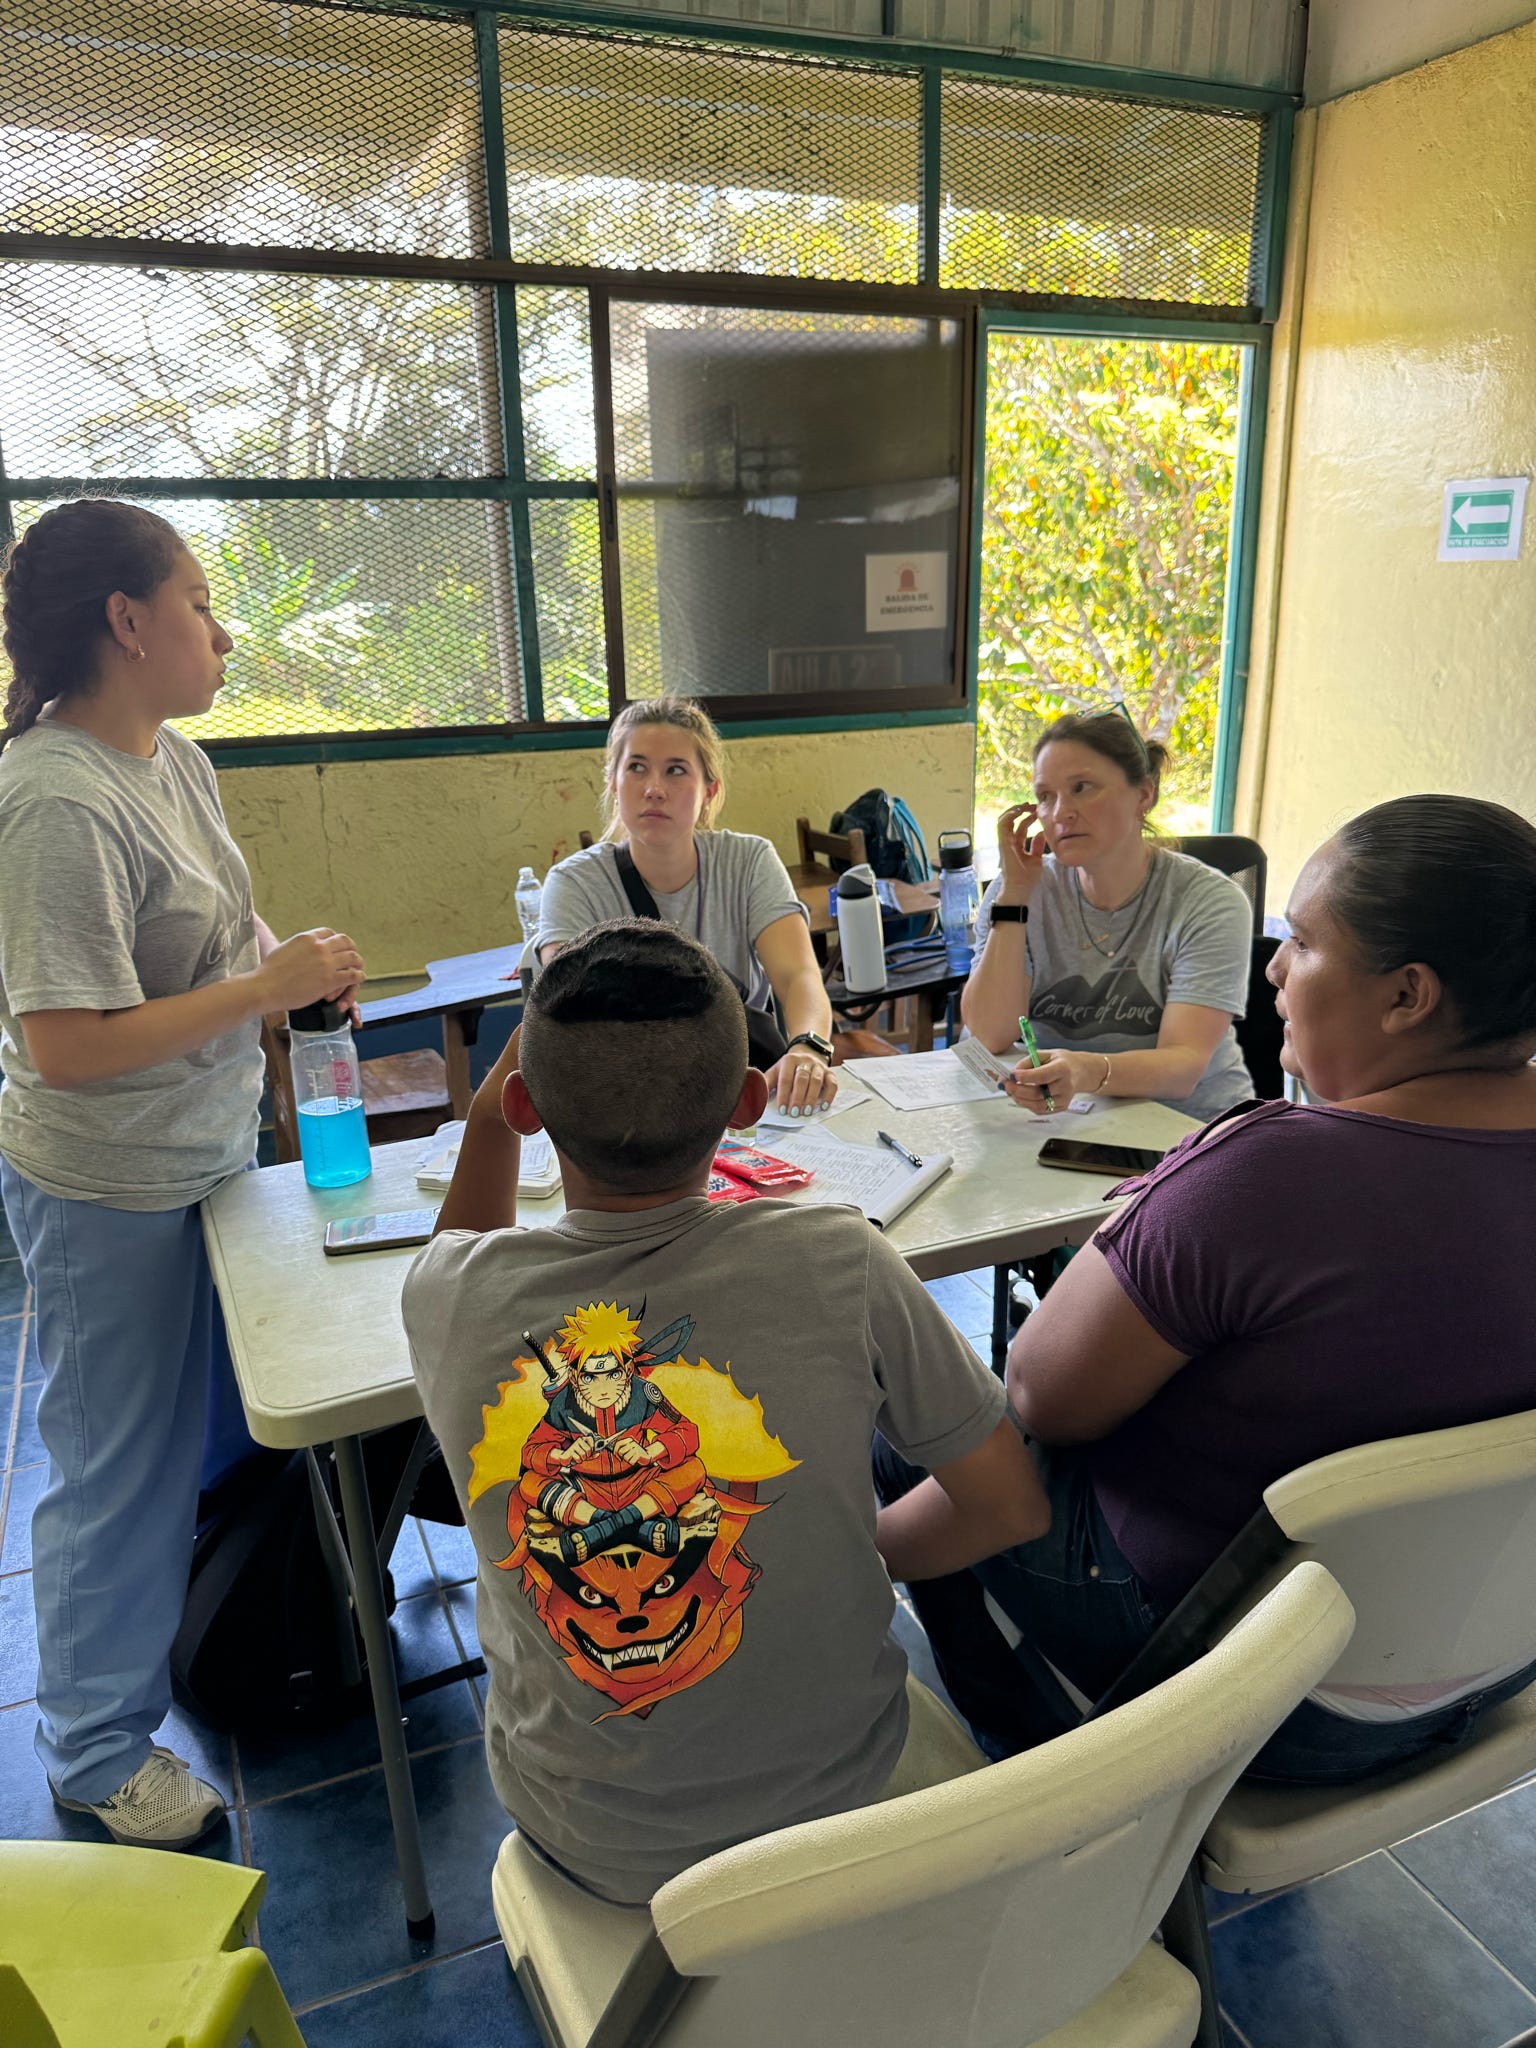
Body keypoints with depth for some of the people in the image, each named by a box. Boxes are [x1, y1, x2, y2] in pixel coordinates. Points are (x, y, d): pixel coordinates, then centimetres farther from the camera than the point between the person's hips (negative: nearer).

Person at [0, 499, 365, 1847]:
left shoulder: (175, 757, 4)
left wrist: (295, 969, -2)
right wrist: (270, 986, -22)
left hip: (210, 1156, 9)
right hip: (109, 1193, -8)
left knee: (212, 1430, 23)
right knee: (120, 1468, 9)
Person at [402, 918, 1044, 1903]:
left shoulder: (449, 1295, -20)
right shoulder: (838, 1265, -25)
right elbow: (1012, 1503, -11)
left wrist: (488, 1110, -1)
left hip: (588, 1846, 1)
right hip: (835, 1804, 0)